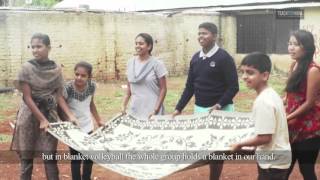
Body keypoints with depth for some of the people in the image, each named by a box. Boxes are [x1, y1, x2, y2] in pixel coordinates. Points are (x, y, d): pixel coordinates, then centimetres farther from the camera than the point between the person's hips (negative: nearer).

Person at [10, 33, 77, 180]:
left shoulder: (56, 69, -1)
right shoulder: (27, 68, -9)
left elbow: (59, 96, 3)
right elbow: (27, 98, -11)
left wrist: (70, 115, -9)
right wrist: (42, 119, -15)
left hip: (50, 115, 2)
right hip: (29, 115, -2)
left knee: (50, 156, 1)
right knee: (26, 157, 4)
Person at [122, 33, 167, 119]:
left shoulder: (157, 64, -6)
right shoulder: (131, 63, 7)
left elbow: (163, 89, -5)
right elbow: (129, 88, 14)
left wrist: (156, 110, -12)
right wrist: (124, 106, 5)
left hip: (151, 111, -4)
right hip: (134, 110, 4)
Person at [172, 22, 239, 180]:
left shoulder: (224, 58, -10)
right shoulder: (195, 58, 8)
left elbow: (233, 87, -12)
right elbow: (190, 86, 12)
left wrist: (219, 105, -22)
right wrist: (179, 108, 6)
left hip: (220, 110, -5)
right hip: (199, 109, 5)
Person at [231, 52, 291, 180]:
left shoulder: (263, 101, -25)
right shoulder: (272, 94, 4)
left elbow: (265, 137, -25)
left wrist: (240, 145, -11)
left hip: (272, 162, -10)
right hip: (276, 157, 10)